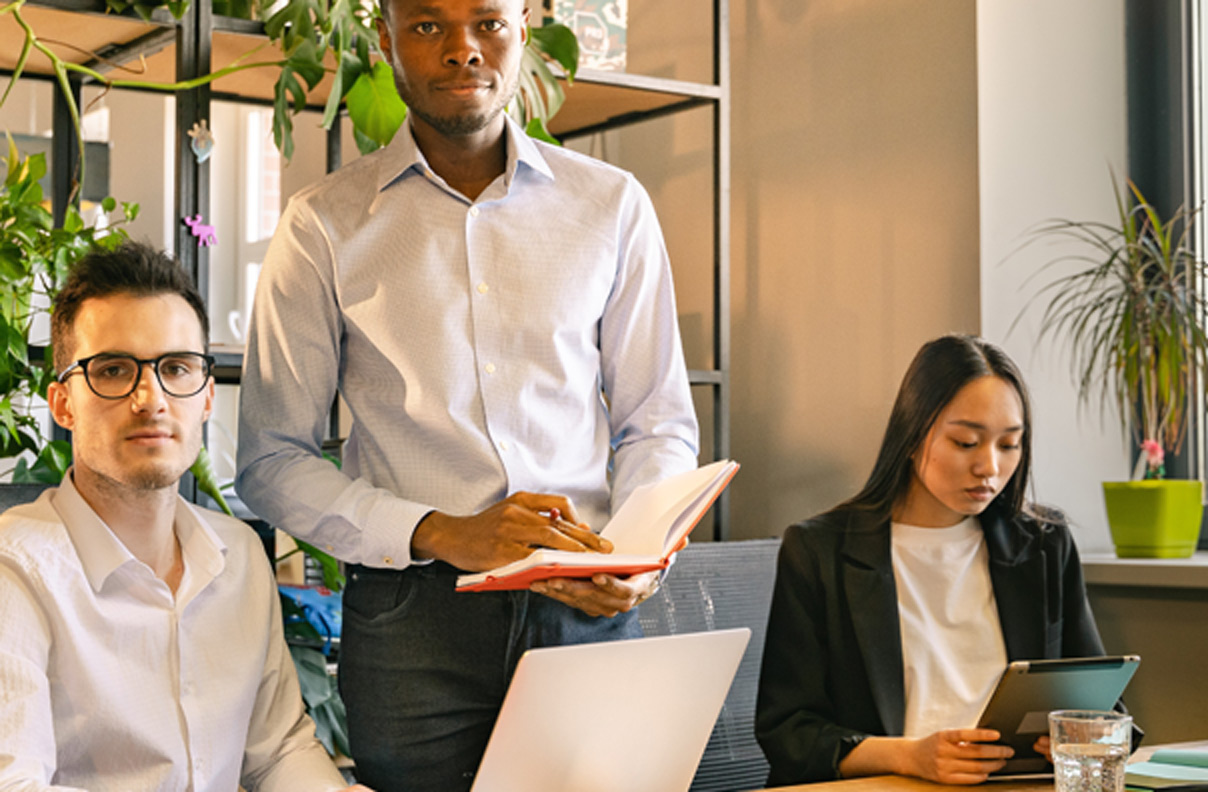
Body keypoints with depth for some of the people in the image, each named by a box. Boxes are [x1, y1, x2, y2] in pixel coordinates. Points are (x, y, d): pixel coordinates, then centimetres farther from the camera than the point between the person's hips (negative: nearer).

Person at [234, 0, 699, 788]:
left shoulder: (611, 205, 8)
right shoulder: (325, 226, 3)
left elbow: (658, 421, 13)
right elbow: (272, 460, 0)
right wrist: (440, 534, -14)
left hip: (588, 610, 2)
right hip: (412, 613, -1)